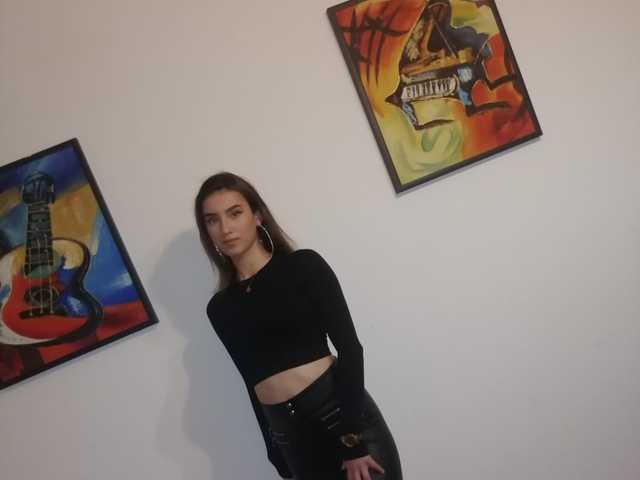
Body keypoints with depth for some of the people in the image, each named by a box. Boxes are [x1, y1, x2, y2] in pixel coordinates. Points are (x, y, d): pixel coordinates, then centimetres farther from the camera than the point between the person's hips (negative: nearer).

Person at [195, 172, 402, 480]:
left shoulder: (304, 266, -2)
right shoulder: (219, 308, 8)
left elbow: (349, 348, -8)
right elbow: (253, 382, 13)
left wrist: (353, 437, -15)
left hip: (344, 412, -3)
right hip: (289, 435, 3)